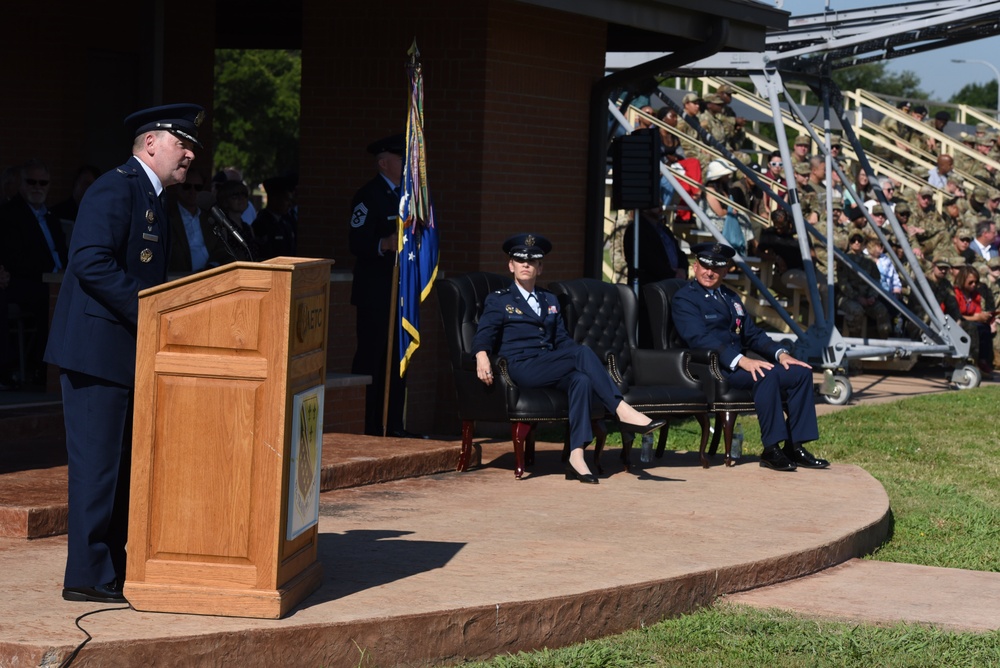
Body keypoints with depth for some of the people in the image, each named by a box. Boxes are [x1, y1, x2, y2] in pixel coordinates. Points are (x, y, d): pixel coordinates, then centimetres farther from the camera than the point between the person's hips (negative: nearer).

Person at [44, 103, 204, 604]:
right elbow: (92, 262, -24)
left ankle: (112, 567, 20)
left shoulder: (149, 198, 18)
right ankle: (88, 575, -2)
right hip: (97, 348, -10)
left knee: (121, 464, 13)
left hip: (126, 351, 10)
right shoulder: (116, 188, -13)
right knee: (97, 463, -6)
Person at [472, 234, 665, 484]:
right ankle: (624, 411, -34)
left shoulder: (550, 301, 27)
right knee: (583, 352, -28)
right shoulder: (498, 301, 12)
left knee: (581, 380, -32)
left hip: (549, 370, 5)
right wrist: (482, 357, -24)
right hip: (521, 368, -5)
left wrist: (590, 365, 5)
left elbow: (562, 339, 23)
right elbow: (483, 335, -1)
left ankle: (576, 456, -42)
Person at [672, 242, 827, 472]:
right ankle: (771, 450, -28)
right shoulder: (684, 299, -3)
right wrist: (741, 360, -30)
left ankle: (795, 446, -8)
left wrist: (781, 353, 0)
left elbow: (753, 334, 21)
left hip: (741, 364, 8)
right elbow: (699, 339, -18)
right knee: (766, 374, -33)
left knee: (801, 372, -8)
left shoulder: (731, 298, 25)